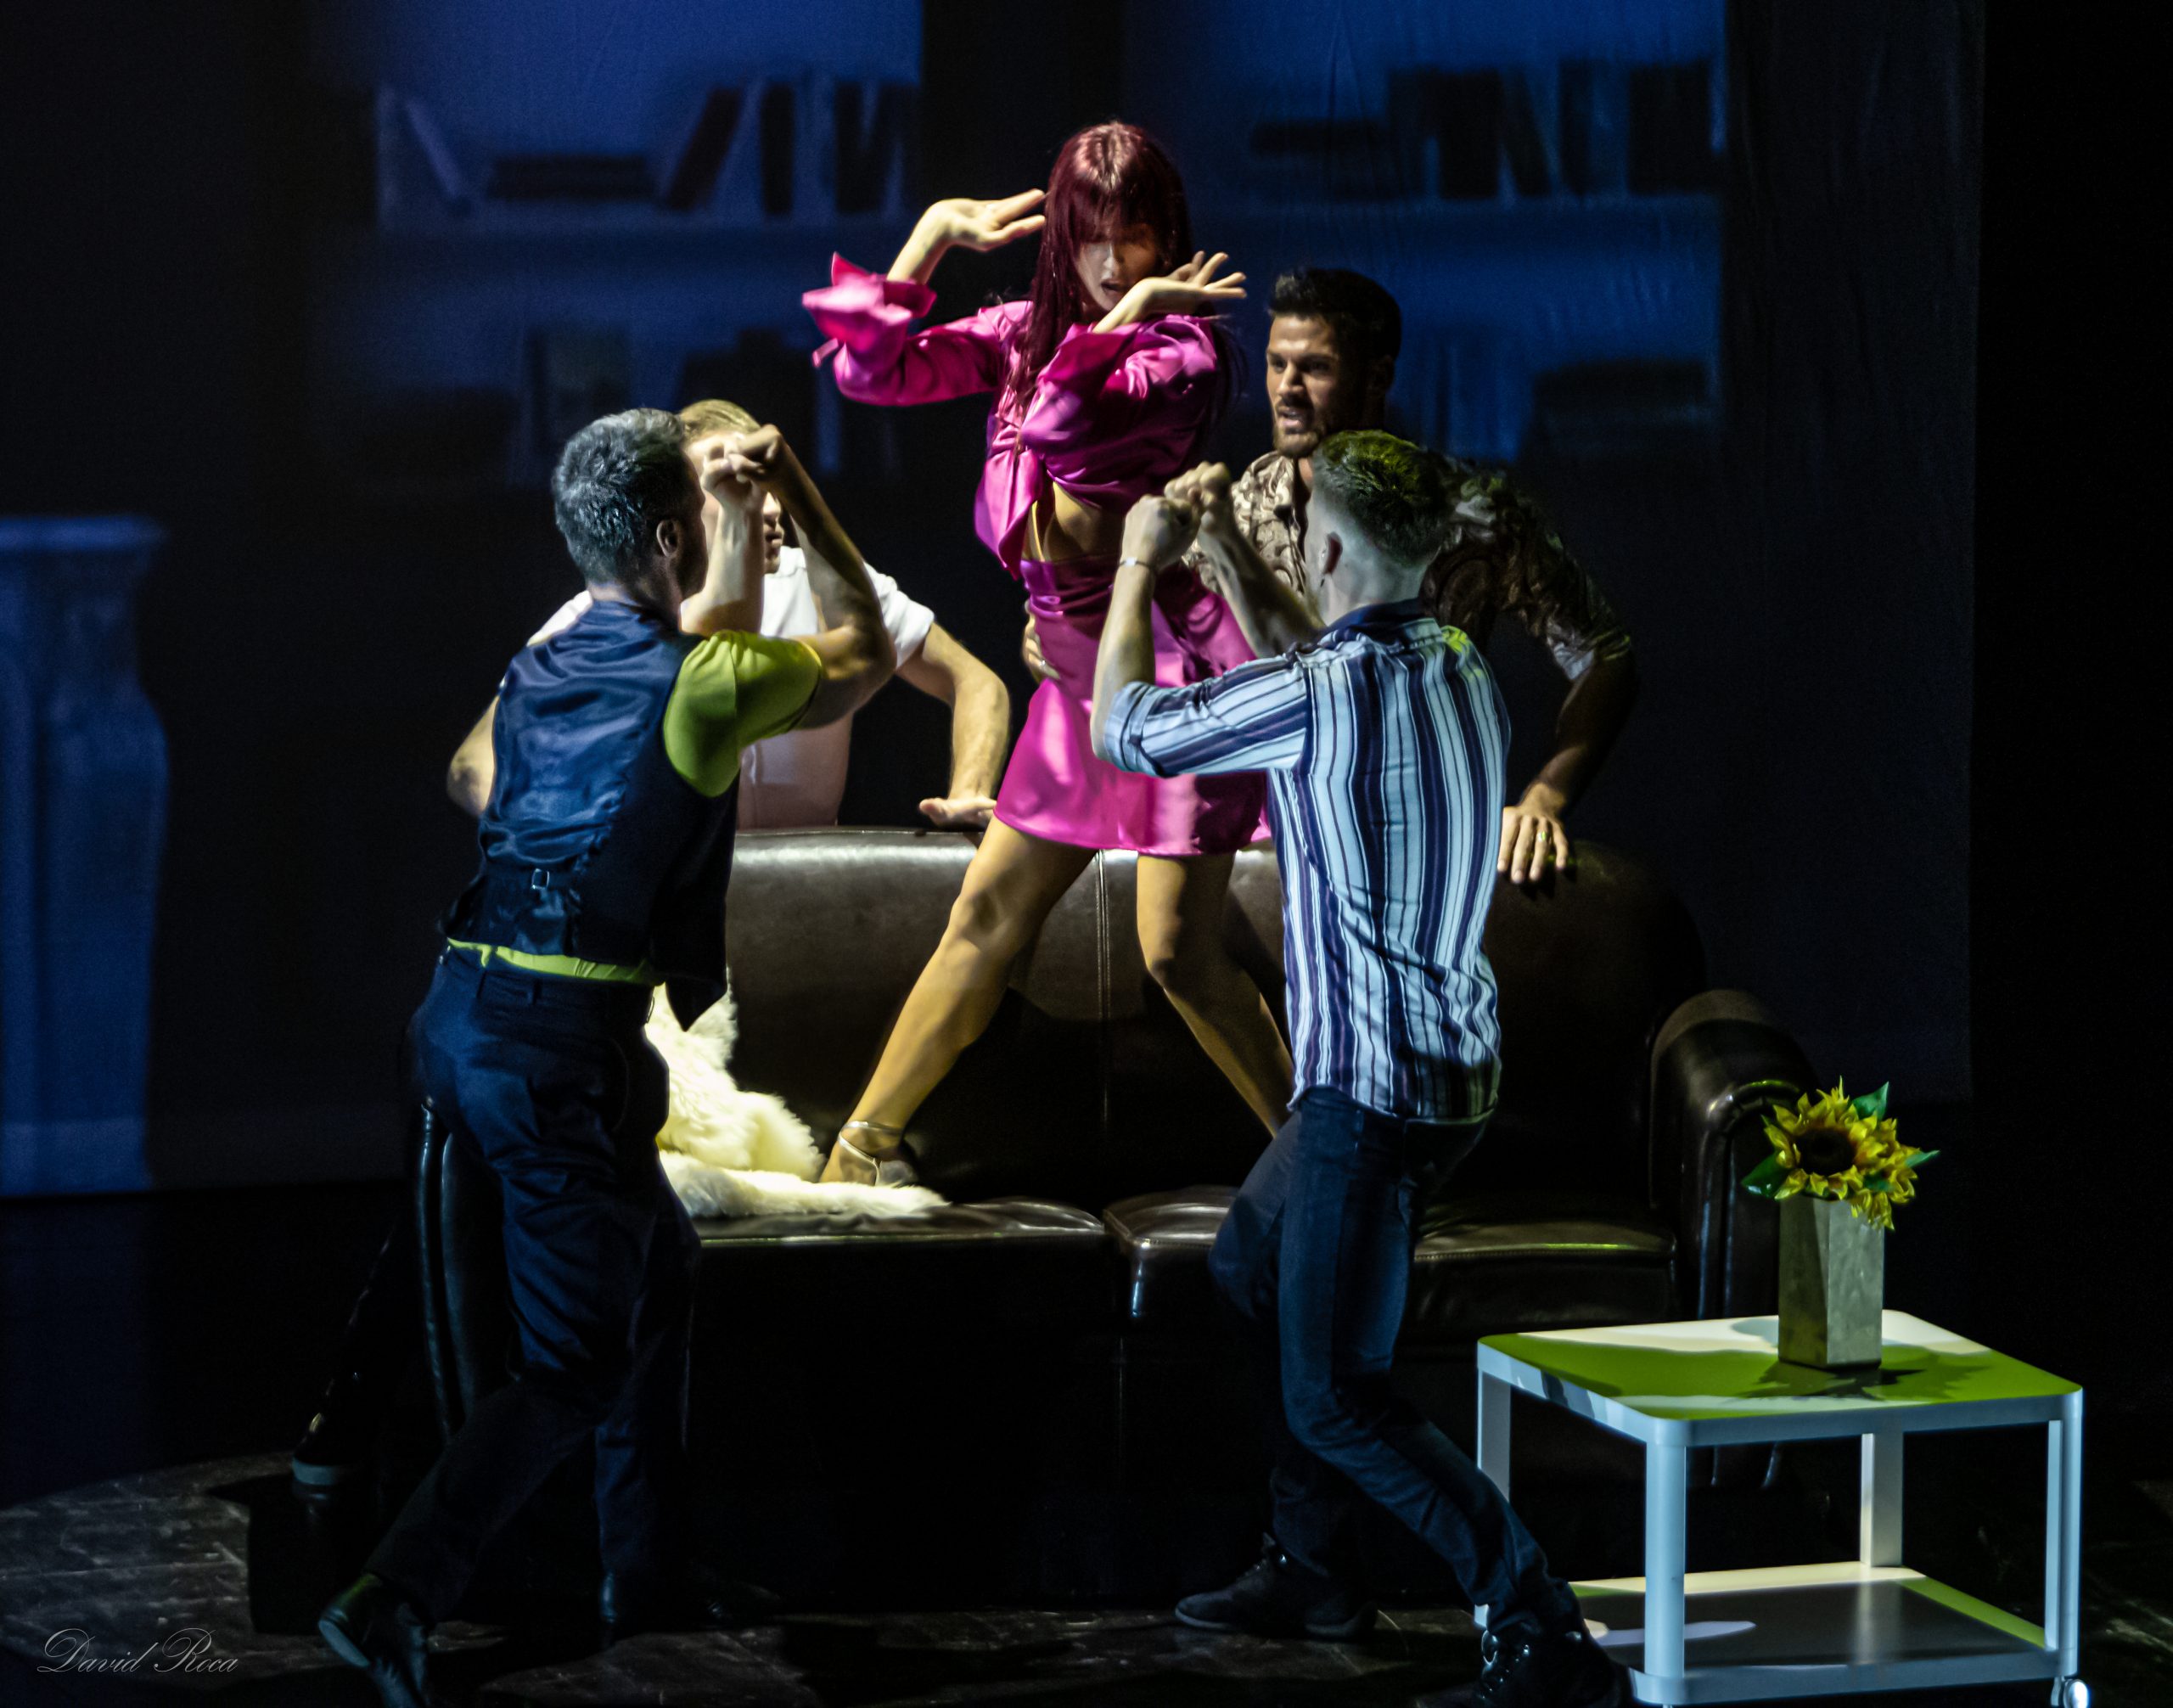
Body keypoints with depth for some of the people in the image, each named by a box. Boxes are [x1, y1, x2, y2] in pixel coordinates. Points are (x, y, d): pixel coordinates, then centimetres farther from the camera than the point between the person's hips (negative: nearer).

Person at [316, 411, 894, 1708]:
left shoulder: (542, 671, 12)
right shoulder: (703, 688, -9)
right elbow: (864, 657, 11)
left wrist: (743, 520, 39)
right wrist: (800, 499, 18)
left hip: (466, 1015, 8)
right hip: (564, 1048, -8)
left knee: (660, 1268, 24)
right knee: (573, 1368, -2)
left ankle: (648, 1566, 32)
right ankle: (400, 1599, -14)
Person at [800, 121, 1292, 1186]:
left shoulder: (1187, 348, -14)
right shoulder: (1027, 334, 6)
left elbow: (1064, 425, -31)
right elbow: (872, 369, -1)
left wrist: (1138, 305, -19)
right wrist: (936, 230, -2)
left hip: (1174, 663, -7)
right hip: (1080, 668, 7)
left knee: (1177, 950, -10)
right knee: (989, 916, 13)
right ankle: (865, 1146, 21)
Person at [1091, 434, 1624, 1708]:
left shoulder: (1327, 700, -21)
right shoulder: (1461, 674, 4)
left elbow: (1125, 731, -5)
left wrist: (1138, 566, 8)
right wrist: (1229, 551, 26)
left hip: (1377, 1088, -10)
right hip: (1449, 1063, 10)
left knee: (1335, 1397, -5)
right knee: (1252, 1270, 28)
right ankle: (1313, 1569, 34)